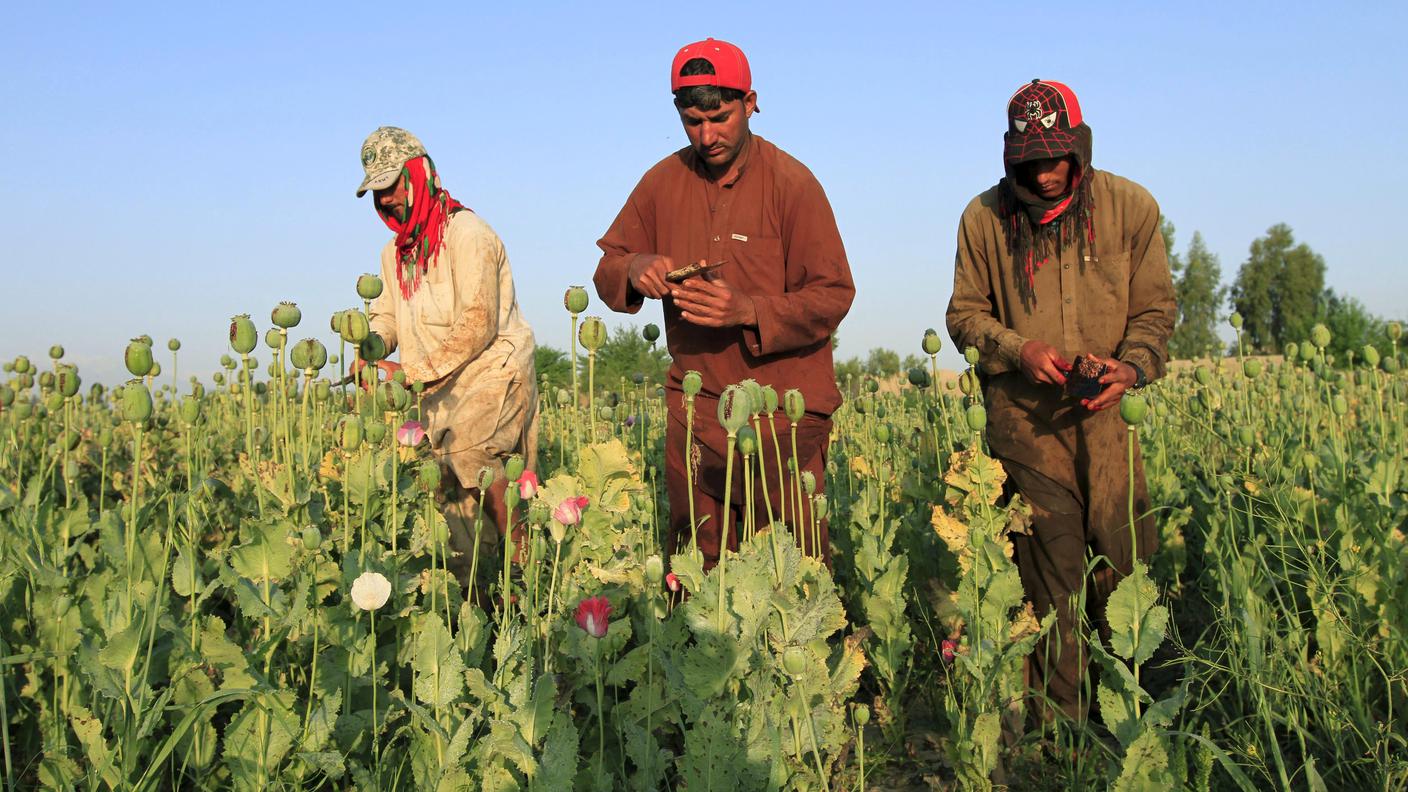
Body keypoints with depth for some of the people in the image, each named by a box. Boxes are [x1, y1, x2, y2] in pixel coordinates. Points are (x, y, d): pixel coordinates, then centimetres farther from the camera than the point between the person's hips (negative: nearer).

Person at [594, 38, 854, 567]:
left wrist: (749, 310, -25)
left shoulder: (791, 183, -7)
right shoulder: (663, 182, 5)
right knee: (695, 567, 9)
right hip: (695, 405, 4)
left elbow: (833, 296, -9)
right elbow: (607, 273, 11)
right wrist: (634, 270, -13)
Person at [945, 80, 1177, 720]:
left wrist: (1134, 365, -14)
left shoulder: (1131, 207, 3)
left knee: (1125, 564, -1)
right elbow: (965, 312, 9)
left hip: (1108, 411, 1)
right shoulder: (985, 218, 3)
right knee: (1051, 576, -2)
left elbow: (1155, 307, 7)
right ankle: (1064, 718, 7)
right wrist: (1018, 348, -10)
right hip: (1024, 416, -1)